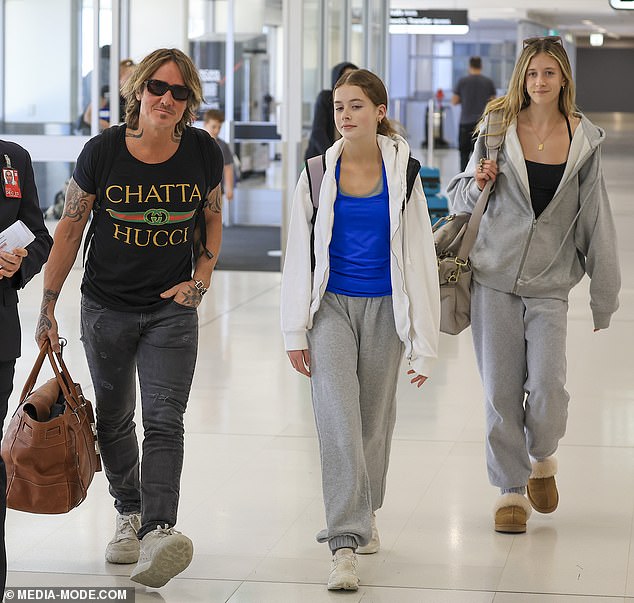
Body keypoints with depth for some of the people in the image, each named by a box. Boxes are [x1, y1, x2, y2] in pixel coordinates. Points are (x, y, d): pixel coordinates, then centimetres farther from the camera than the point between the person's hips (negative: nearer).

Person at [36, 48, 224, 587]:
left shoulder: (203, 152, -6)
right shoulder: (103, 152, -10)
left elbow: (212, 218, 11)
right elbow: (69, 228, -1)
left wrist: (200, 280, -2)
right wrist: (48, 306, 0)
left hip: (172, 307, -1)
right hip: (107, 307, 1)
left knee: (164, 420, -15)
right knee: (114, 420, 15)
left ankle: (158, 532, -25)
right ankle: (129, 513, 36)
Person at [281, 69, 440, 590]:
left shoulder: (402, 175, 0)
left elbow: (420, 258, 1)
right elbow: (299, 254, 4)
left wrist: (423, 342, -2)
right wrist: (295, 331, 0)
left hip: (383, 310, 1)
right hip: (331, 306, -1)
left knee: (374, 422, 12)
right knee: (338, 420, -13)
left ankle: (363, 515, 36)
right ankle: (346, 542, -15)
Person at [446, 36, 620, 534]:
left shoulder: (584, 139, 2)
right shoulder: (498, 128, 2)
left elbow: (595, 217, 5)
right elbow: (460, 198, 11)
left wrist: (604, 294, 5)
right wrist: (478, 182, -12)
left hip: (550, 281, 0)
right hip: (496, 273, 0)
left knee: (548, 386, -10)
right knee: (501, 389, 1)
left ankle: (542, 459, 21)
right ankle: (512, 489, 16)